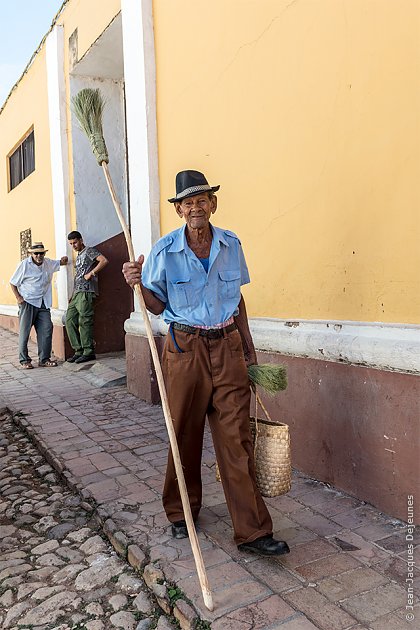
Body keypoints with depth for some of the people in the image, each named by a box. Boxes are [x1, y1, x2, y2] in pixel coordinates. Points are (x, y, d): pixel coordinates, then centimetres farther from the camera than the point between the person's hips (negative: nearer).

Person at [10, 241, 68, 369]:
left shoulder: (48, 263, 11)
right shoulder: (24, 265, -4)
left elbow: (61, 263, 30)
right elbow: (13, 283, 1)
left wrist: (64, 260, 5)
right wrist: (18, 298, -10)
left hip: (43, 303, 5)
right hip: (27, 302, -5)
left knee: (46, 329, -2)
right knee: (24, 331, -3)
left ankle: (44, 359, 5)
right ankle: (24, 360, 5)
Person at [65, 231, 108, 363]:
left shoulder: (89, 251, 2)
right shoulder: (78, 256, 27)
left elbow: (104, 261, -15)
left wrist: (91, 273, -17)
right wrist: (73, 294, 21)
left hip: (86, 292, -9)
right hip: (76, 293, 9)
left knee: (84, 322, -11)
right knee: (70, 320, 2)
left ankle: (89, 352, -6)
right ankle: (79, 351, 6)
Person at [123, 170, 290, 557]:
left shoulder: (231, 245, 5)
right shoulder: (165, 251, -3)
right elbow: (157, 305, 5)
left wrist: (249, 350, 14)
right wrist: (139, 284, -16)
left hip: (228, 347, 2)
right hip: (185, 348, -1)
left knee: (237, 437, 0)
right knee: (185, 435, 9)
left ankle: (251, 530, 9)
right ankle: (181, 514, 32)